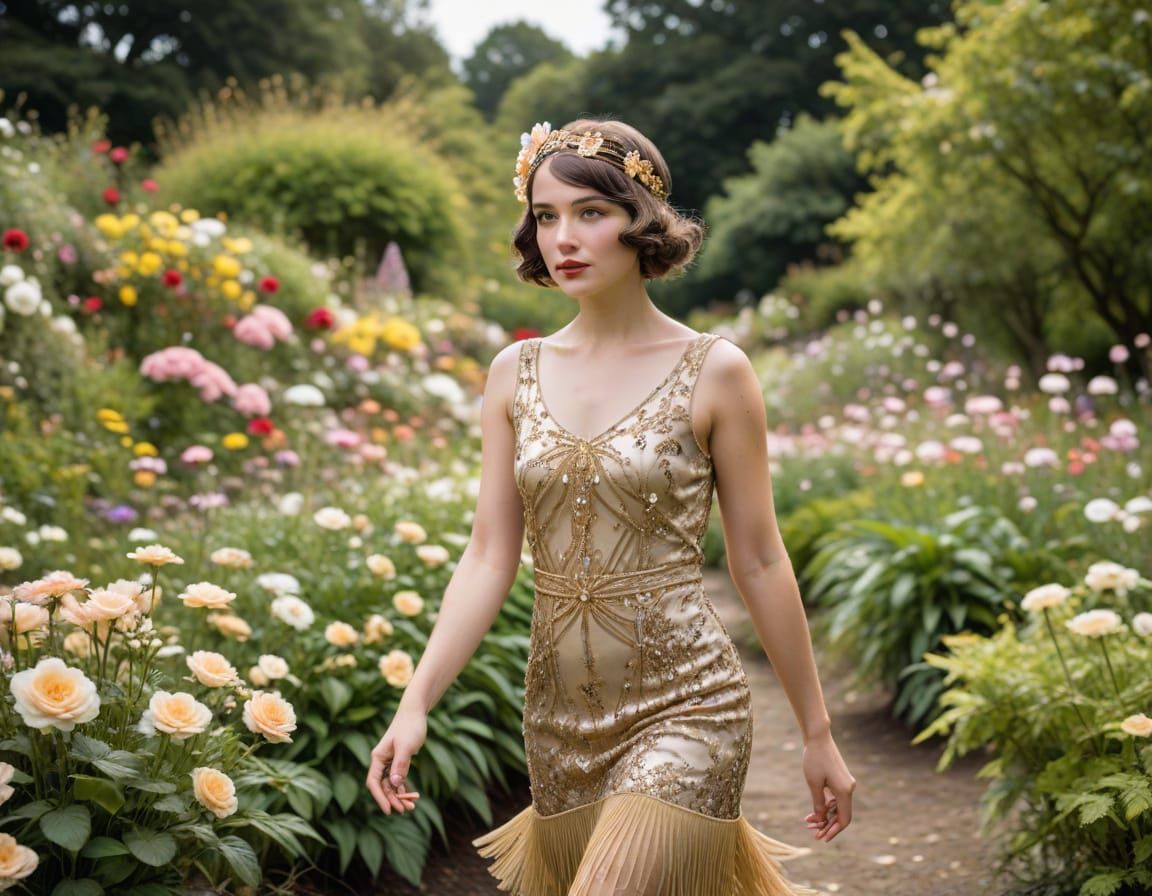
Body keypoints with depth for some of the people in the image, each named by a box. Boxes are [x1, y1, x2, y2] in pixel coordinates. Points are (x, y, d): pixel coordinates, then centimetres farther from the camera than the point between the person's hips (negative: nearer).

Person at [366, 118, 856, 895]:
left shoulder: (713, 371, -6)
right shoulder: (516, 374, 4)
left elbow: (760, 562, -2)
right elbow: (489, 558, 2)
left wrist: (818, 734, 2)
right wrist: (416, 702, -7)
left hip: (682, 709, -4)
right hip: (559, 715, 4)